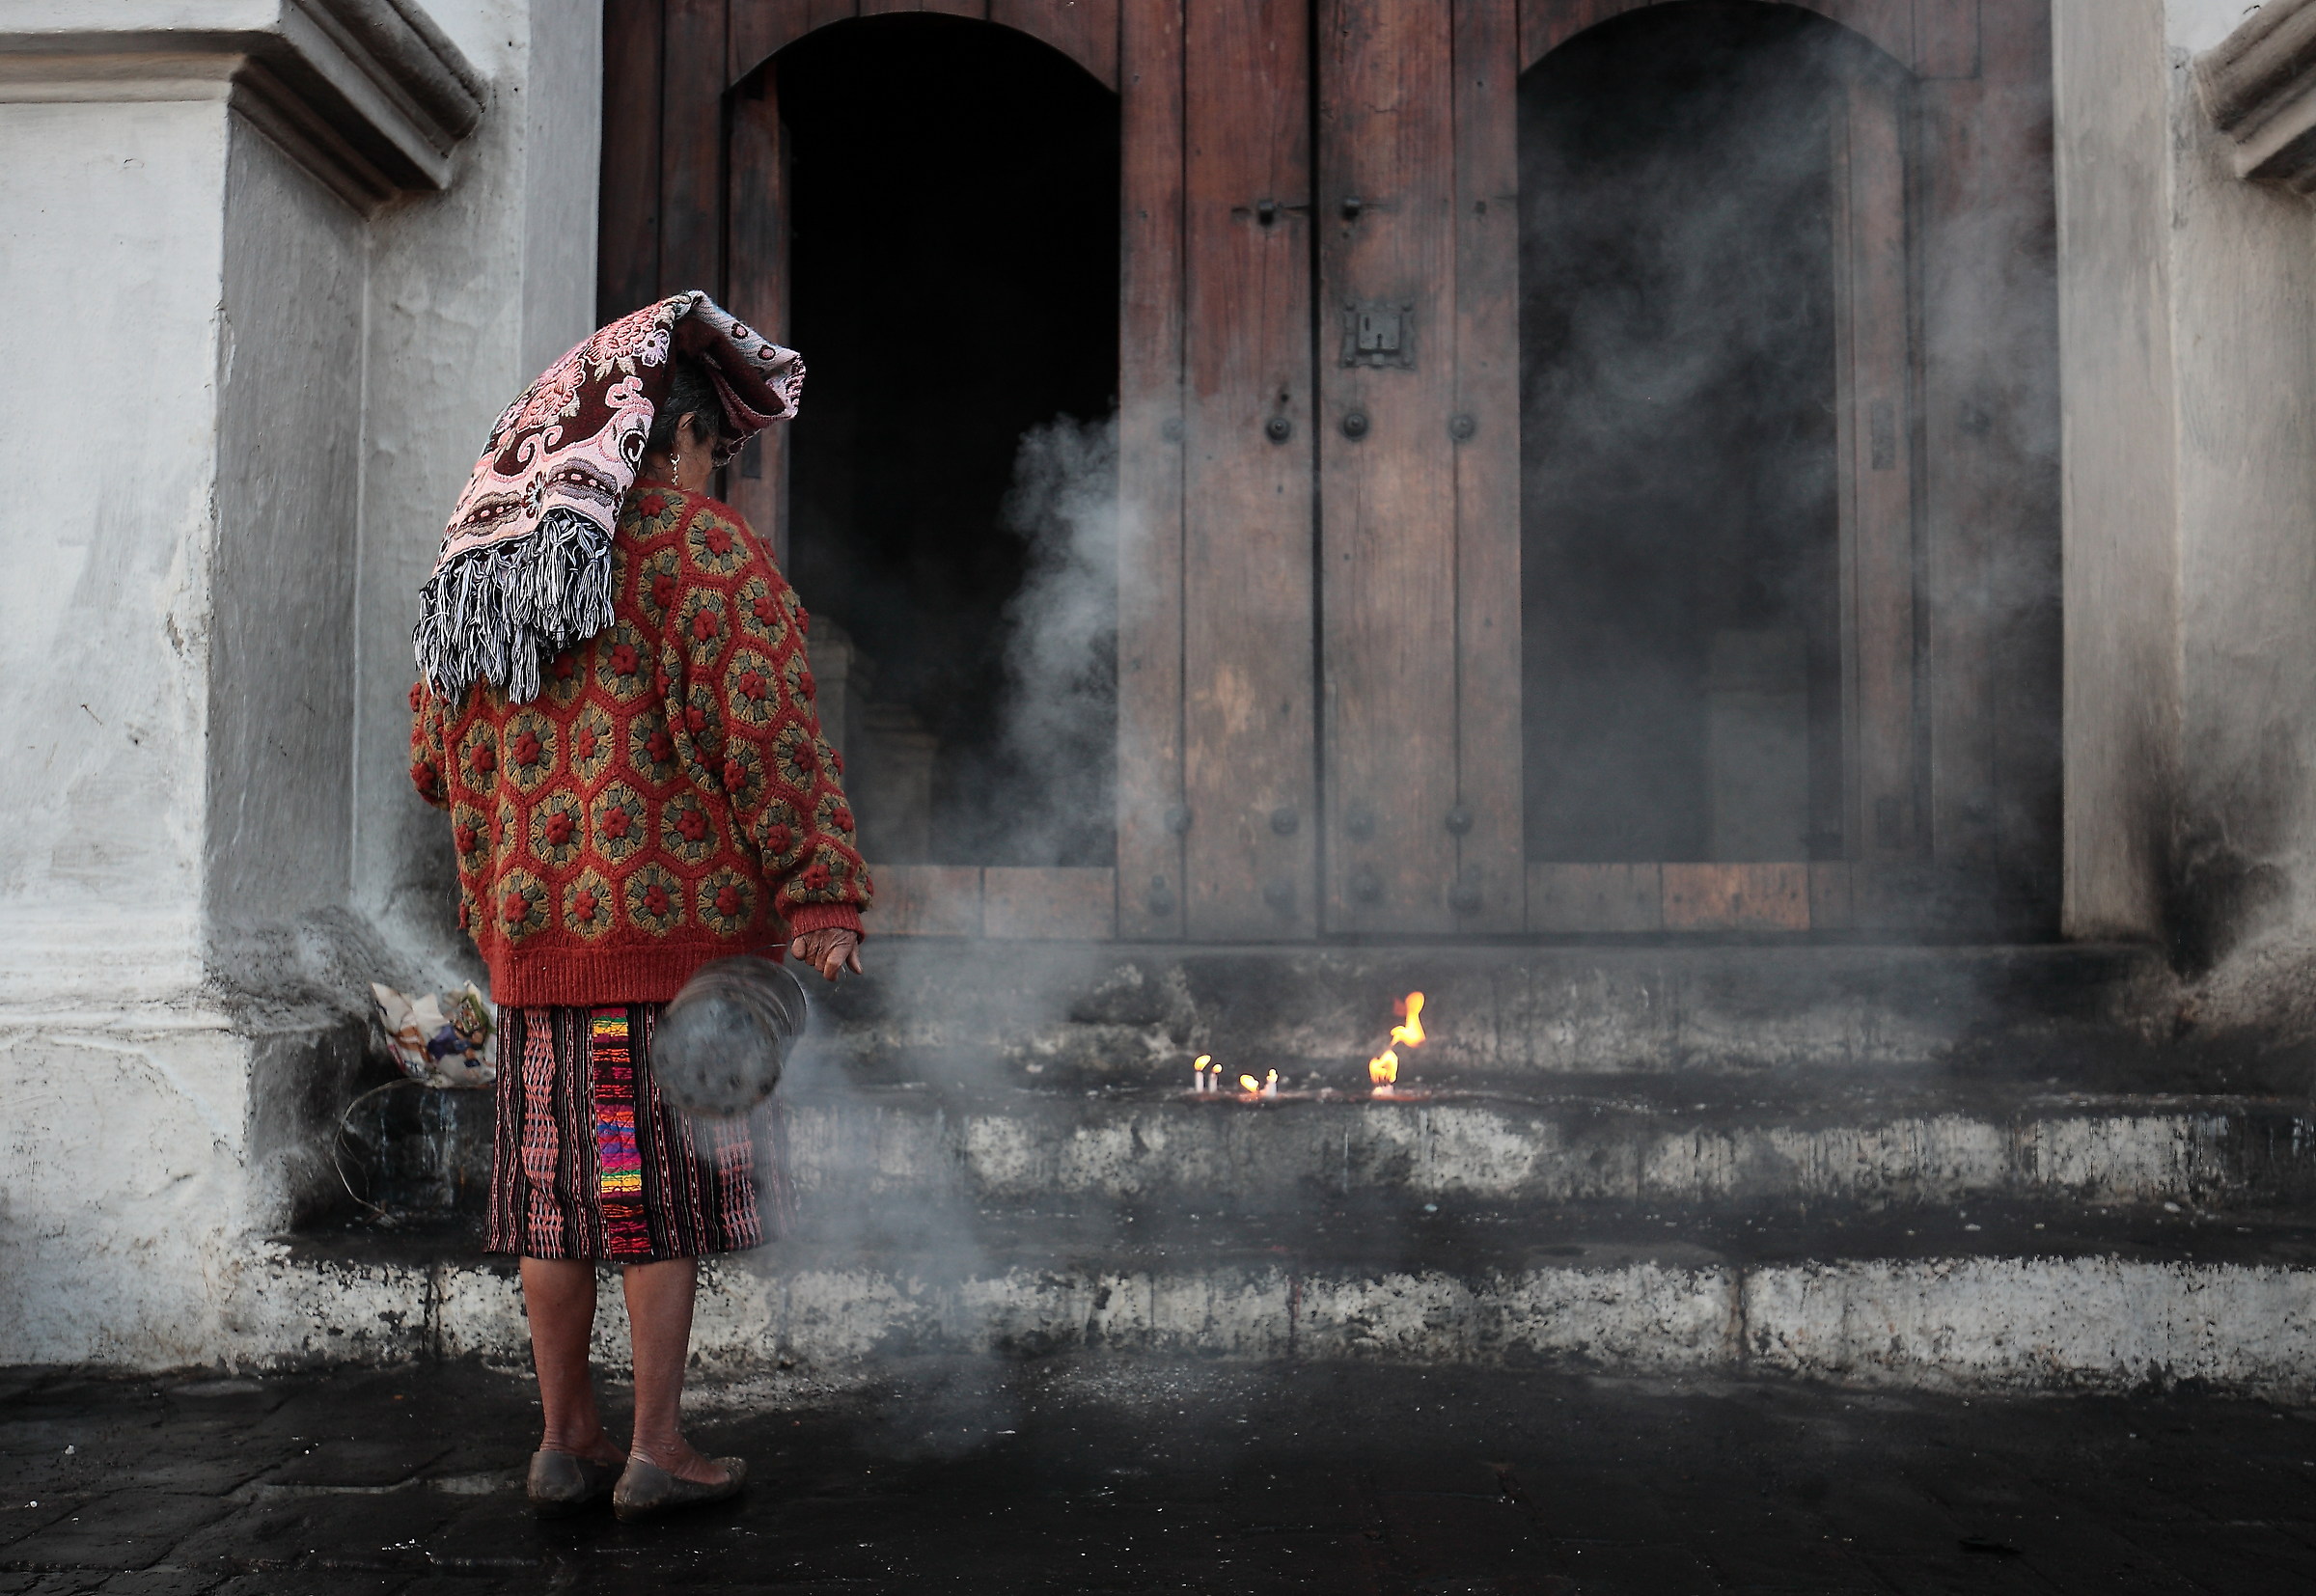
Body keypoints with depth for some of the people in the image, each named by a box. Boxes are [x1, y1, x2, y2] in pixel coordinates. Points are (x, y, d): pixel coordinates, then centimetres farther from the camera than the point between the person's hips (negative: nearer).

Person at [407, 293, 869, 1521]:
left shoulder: (480, 559, 15)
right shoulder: (699, 546, -6)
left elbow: (438, 754, 19)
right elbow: (764, 731, -15)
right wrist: (822, 898, -15)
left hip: (531, 925, 6)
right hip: (672, 911, -6)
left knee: (553, 1176, 11)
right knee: (665, 1178, 1)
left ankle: (565, 1440, 20)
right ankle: (657, 1451, 8)